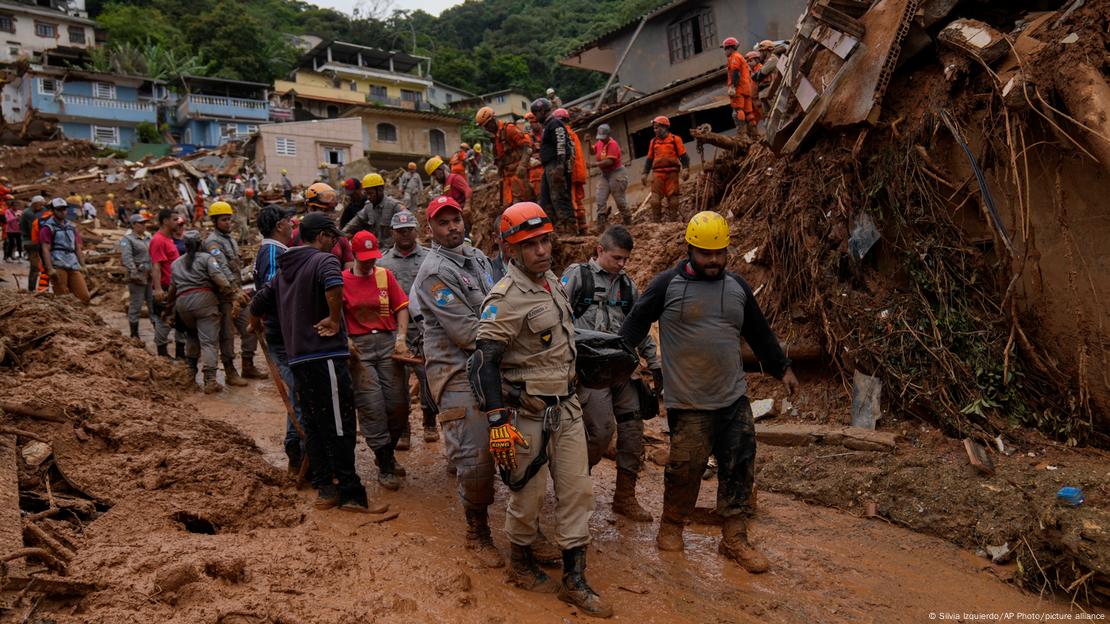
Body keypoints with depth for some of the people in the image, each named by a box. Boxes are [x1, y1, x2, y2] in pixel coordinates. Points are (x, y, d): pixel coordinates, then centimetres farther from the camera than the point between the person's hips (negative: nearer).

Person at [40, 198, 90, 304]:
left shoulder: (71, 227, 22)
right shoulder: (48, 228, 3)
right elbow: (45, 250, -5)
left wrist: (82, 265, 14)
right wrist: (50, 269, -15)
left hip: (73, 266, 5)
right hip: (58, 266, -5)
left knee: (85, 297, -5)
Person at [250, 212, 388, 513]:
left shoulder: (283, 270, 17)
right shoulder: (323, 260, -8)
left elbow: (258, 304, 23)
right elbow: (333, 283, -32)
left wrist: (256, 325, 44)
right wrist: (335, 320, -19)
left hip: (298, 359, 8)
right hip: (326, 356, -8)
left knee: (314, 426, 15)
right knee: (340, 428, -3)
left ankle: (325, 488, 22)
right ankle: (351, 495, 2)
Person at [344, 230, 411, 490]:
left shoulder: (385, 275, 9)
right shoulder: (342, 280, 2)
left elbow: (401, 307, 8)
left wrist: (401, 337, -4)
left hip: (387, 342, 3)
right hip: (358, 346, -2)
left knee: (398, 403, 2)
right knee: (371, 407, -4)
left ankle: (387, 453, 26)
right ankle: (384, 467, 7)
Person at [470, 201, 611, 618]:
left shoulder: (554, 282, 7)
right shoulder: (506, 299, -19)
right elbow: (484, 363, -22)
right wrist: (498, 423, -26)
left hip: (567, 407, 7)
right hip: (528, 414, -7)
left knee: (578, 490, 8)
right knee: (529, 494, 8)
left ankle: (574, 581, 20)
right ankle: (521, 565, 34)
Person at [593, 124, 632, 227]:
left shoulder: (612, 144, -16)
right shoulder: (599, 143, 7)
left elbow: (609, 161, -26)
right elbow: (592, 151, 26)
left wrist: (595, 164, -24)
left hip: (616, 173, -7)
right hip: (605, 174, 8)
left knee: (620, 200, 0)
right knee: (600, 199, -4)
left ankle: (628, 222, 17)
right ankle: (602, 224, -6)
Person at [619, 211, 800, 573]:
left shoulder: (737, 287, 10)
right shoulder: (667, 284, -4)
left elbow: (759, 332, 21)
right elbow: (637, 321, 1)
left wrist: (782, 368, 26)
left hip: (734, 397, 5)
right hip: (688, 401, -4)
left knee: (739, 467, 5)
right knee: (686, 466, 0)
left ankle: (734, 540, 17)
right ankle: (671, 527, 24)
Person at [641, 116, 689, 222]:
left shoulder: (675, 139, 5)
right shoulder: (653, 141, 16)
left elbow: (684, 156, 2)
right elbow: (649, 159, 20)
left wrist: (685, 169, -11)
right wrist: (645, 173, 13)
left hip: (672, 173, -3)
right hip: (658, 173, 3)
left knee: (673, 198, -1)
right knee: (655, 198, -7)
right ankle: (657, 222, -3)